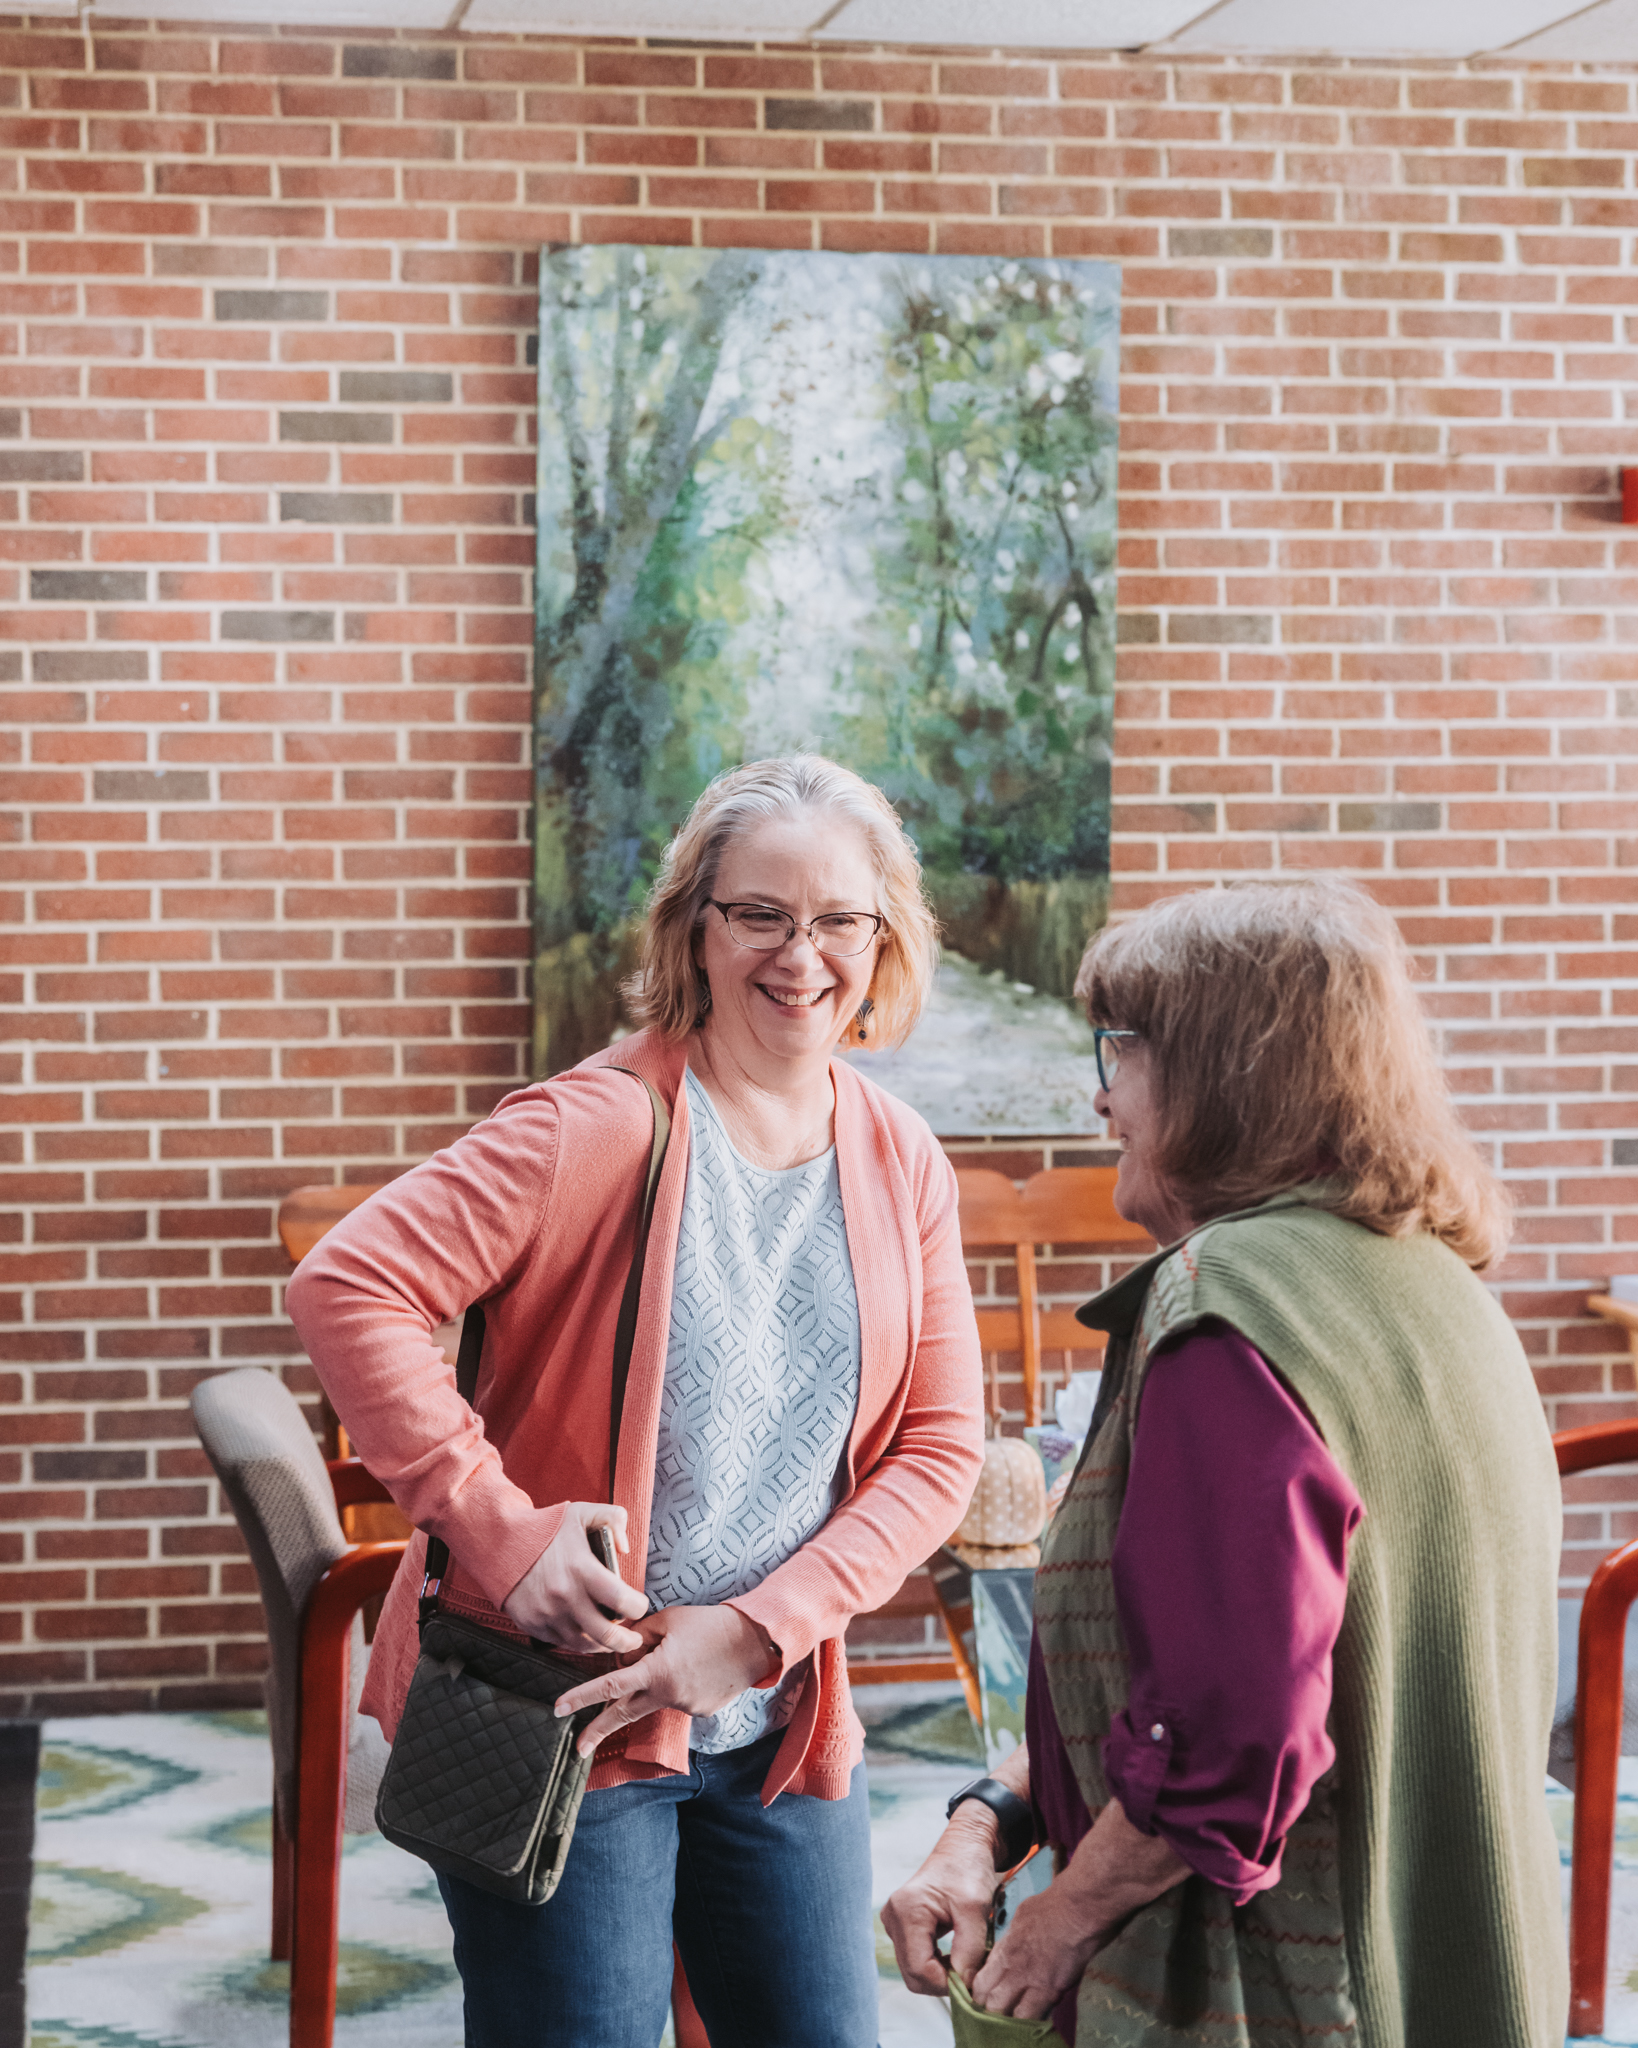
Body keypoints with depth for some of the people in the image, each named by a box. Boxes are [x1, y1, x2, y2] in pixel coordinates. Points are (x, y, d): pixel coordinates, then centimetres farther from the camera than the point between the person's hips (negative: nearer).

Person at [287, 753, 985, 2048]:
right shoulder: (603, 1130, -15)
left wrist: (761, 1626, -10)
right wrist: (499, 1530, -23)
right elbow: (346, 1288, -21)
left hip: (786, 1730, 5)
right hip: (559, 1714, -5)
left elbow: (940, 1445, 3)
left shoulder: (902, 1164, 3)